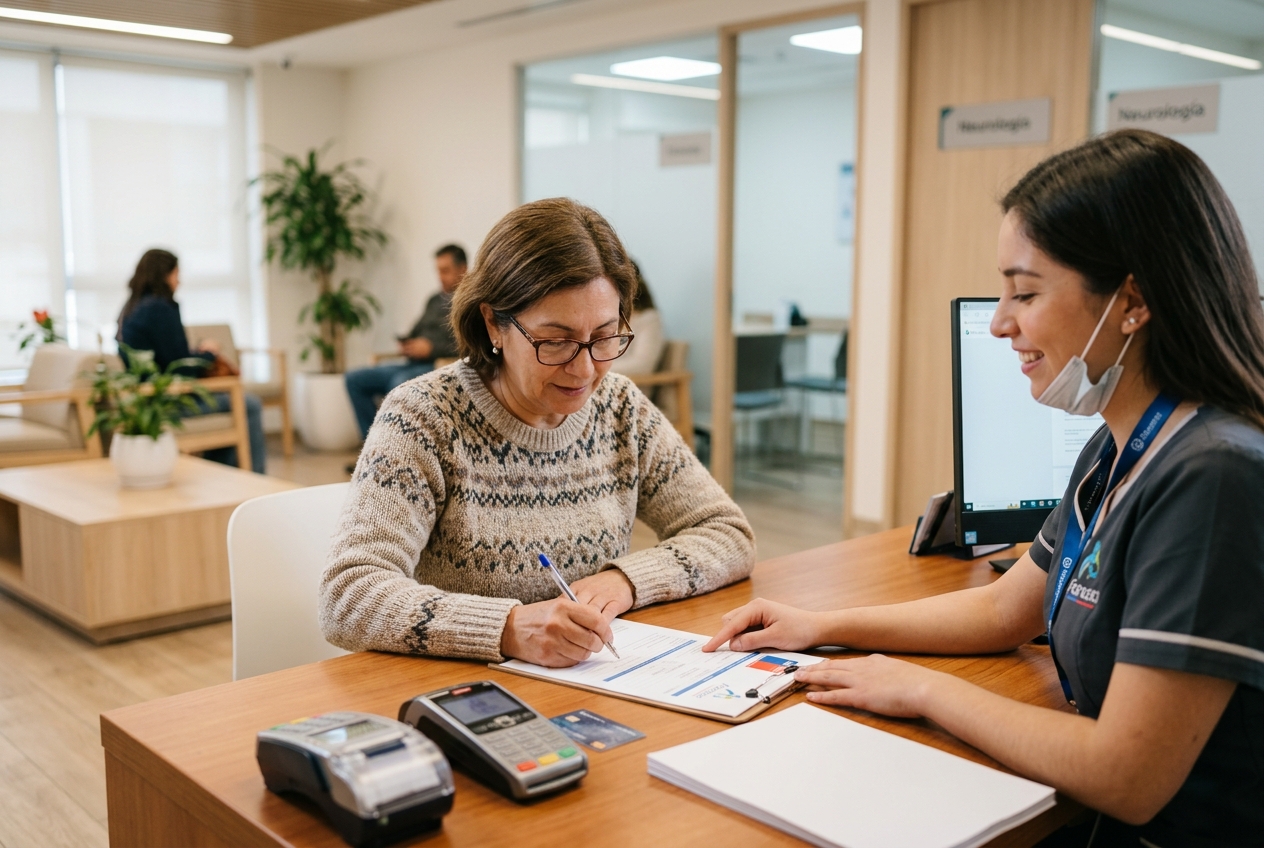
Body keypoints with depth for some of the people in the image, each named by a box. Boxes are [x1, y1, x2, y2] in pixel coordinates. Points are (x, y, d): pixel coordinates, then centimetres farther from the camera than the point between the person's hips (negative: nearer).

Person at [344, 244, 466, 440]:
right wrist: (406, 343, 5)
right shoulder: (435, 299, 23)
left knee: (400, 383, -38)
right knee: (354, 379, -1)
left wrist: (431, 348, -17)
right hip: (413, 365, 9)